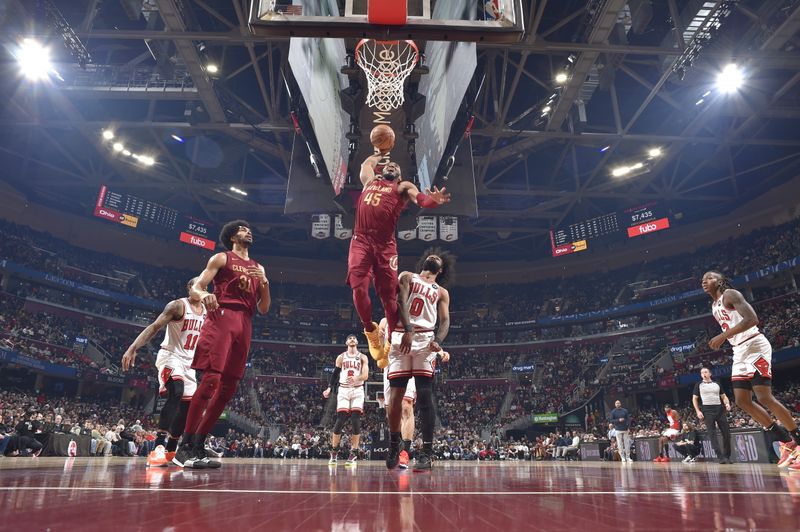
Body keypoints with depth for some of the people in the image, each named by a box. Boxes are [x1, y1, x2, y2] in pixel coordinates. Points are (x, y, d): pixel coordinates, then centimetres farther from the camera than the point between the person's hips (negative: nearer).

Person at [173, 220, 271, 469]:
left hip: (244, 324, 6)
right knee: (211, 378, -18)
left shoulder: (258, 268, 24)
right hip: (222, 317, -6)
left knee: (228, 387, 1)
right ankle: (184, 447, -14)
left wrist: (264, 282, 1)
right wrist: (204, 295, -24)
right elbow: (195, 288, 1)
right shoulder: (222, 258, 11)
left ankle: (198, 445, 8)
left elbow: (264, 308, 18)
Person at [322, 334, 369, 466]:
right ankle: (334, 452, 9)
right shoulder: (341, 357, 9)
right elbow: (335, 374, 9)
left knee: (356, 421, -8)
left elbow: (365, 375, -7)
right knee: (340, 420, -6)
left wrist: (356, 378, -29)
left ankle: (353, 454, 0)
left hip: (357, 390, 0)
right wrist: (329, 388, -4)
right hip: (343, 390, 0)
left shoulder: (363, 357, 5)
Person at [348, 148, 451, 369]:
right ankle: (371, 330, 14)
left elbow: (421, 200, -6)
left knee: (389, 296, -2)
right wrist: (381, 153, 58)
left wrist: (434, 200, -26)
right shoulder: (370, 180, 26)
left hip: (385, 244, -2)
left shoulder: (403, 187, 15)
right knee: (359, 288, -12)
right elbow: (367, 163, 48)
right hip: (361, 240, 3)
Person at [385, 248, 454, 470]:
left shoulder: (442, 292, 20)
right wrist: (407, 329, -20)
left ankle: (426, 452, -5)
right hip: (401, 338, 0)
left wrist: (438, 340, -15)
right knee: (395, 395, 2)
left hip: (425, 340, 1)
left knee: (424, 396, -8)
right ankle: (394, 445, 19)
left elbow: (445, 320, 8)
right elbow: (400, 301, -3)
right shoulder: (407, 277, 15)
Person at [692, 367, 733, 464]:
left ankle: (727, 456, 13)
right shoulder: (699, 385, 7)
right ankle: (720, 457, -6)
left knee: (726, 433, 2)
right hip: (707, 410, -3)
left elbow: (724, 396, 15)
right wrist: (698, 411, -7)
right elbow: (694, 399, 4)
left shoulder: (716, 384, 15)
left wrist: (727, 404, -7)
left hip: (719, 409, 3)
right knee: (712, 434, -7)